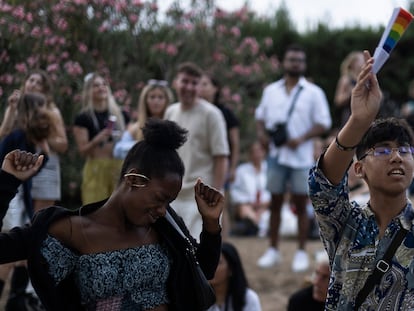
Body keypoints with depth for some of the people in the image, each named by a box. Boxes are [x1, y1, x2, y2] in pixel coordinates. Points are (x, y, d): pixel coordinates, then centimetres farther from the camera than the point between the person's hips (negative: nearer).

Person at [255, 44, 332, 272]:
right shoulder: (271, 91, 10)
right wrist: (261, 133, -5)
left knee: (301, 204, 2)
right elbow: (260, 115, 17)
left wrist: (302, 139, -17)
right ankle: (273, 250, 16)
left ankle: (301, 253, 8)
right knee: (275, 202, 8)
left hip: (301, 157, -3)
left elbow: (323, 123, -4)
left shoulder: (313, 93, 0)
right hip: (276, 155, 3)